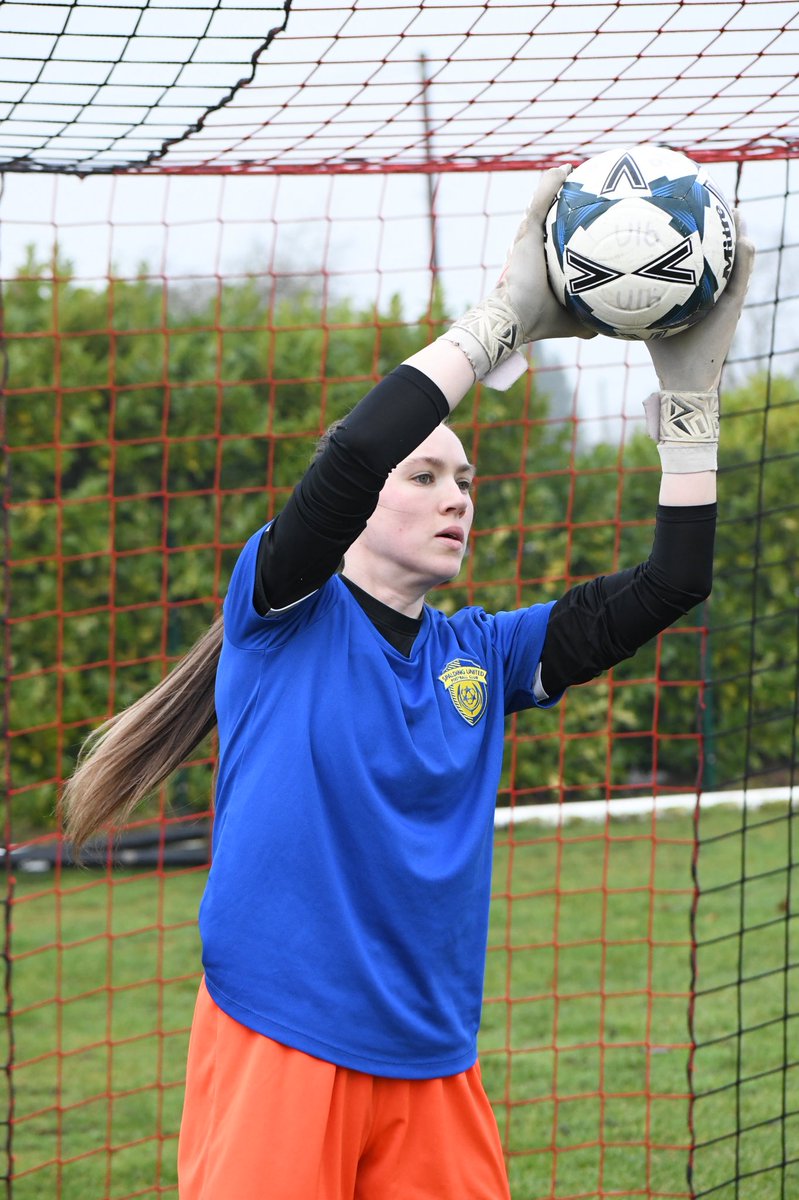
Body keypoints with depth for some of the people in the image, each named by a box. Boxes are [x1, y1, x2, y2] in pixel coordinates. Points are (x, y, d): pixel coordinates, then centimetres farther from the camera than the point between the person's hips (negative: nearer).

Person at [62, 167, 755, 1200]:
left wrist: (688, 390, 2)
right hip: (277, 1054, -5)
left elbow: (671, 581, 9)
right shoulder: (288, 618, 0)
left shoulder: (480, 655, 14)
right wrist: (503, 316, -13)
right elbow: (354, 453, -18)